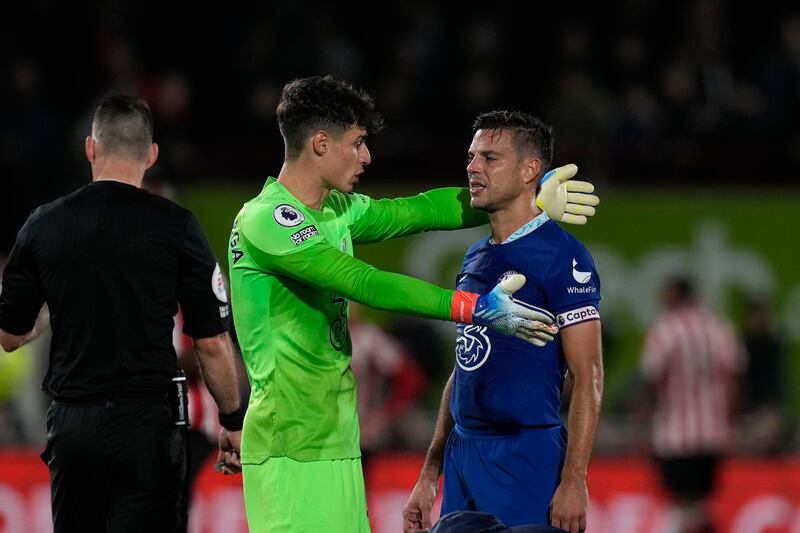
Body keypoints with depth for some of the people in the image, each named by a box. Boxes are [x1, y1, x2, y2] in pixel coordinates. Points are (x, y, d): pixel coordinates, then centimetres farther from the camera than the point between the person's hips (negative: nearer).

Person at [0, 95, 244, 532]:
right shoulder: (174, 226, -6)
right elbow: (211, 343, -5)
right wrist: (232, 422, 8)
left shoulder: (43, 225, 2)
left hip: (71, 425, 3)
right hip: (148, 422, -3)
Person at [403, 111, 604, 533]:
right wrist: (429, 476, 18)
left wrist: (574, 482, -19)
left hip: (527, 454, -8)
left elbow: (587, 377, -12)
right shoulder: (475, 257, 15)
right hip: (461, 453, 8)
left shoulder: (561, 256, -9)